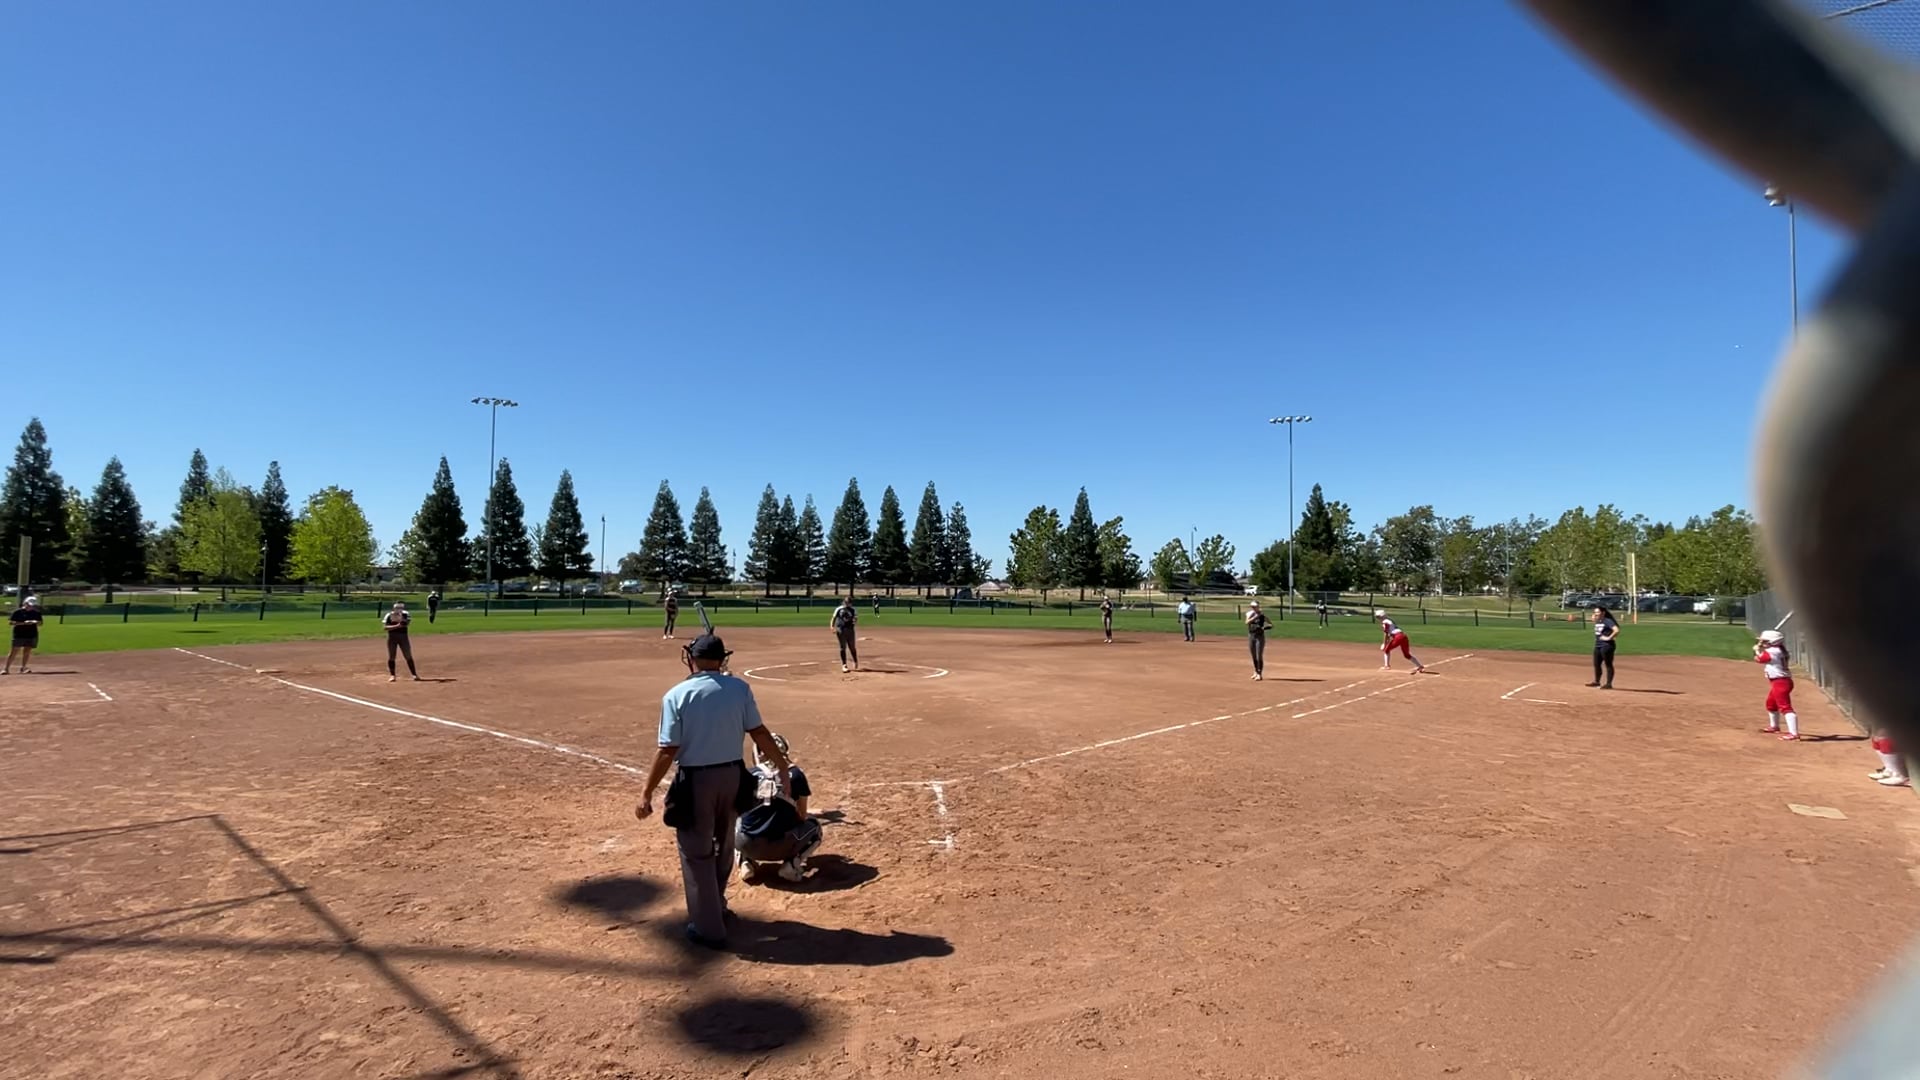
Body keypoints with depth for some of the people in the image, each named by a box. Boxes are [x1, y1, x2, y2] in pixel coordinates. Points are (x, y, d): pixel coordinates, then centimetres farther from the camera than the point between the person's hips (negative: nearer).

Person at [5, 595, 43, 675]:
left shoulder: (36, 613, 8)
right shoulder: (17, 612, -4)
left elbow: (40, 623, 12)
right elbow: (10, 622, -8)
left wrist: (36, 622, -12)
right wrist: (24, 623, -20)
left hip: (32, 635, 4)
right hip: (19, 635, -4)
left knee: (27, 651, 6)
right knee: (14, 651, -6)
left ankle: (23, 668, 14)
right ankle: (6, 669, -3)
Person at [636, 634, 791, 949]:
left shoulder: (676, 695, -12)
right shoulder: (739, 688, -4)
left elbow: (668, 751, -13)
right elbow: (759, 733, -3)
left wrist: (647, 794, -6)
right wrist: (782, 767, 6)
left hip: (695, 781, -4)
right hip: (732, 776, 4)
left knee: (696, 853, 10)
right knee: (723, 845, 23)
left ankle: (708, 927, 16)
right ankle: (715, 907, 43)